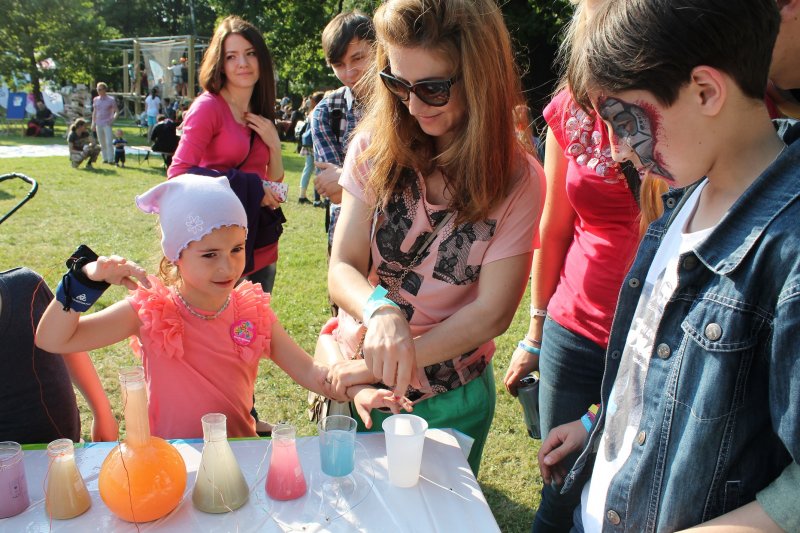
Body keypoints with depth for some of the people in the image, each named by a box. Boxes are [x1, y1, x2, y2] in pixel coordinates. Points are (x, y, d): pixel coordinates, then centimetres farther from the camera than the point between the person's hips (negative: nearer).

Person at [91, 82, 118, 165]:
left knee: (109, 142, -11)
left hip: (107, 124, -5)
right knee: (102, 143, 8)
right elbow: (94, 112, 18)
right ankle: (105, 159, 16)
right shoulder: (95, 99, 11)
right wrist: (93, 123, 13)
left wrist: (113, 118, -14)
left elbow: (116, 111, 2)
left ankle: (111, 159, -8)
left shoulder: (111, 100, -1)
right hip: (98, 124, 5)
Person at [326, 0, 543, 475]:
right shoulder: (376, 147, -9)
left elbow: (492, 313, -16)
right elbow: (342, 269, -12)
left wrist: (383, 367, -21)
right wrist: (380, 309, -34)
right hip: (357, 384, 2)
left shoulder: (518, 179, -14)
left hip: (449, 403, -1)